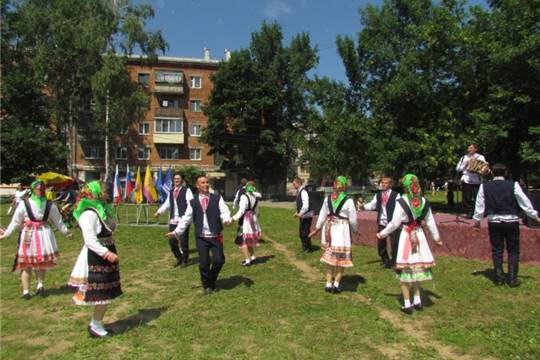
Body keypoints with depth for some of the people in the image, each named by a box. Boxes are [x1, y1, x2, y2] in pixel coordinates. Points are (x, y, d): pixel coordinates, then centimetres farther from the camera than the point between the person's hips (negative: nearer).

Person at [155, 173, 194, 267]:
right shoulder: (171, 192, 18)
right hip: (173, 220, 6)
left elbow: (191, 202, -13)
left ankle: (184, 260, 17)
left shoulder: (186, 190, -1)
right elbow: (167, 204, 23)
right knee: (172, 241, 9)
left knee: (183, 241, -1)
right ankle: (179, 258, 29)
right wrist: (159, 211, 8)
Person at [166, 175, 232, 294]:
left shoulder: (217, 198, 5)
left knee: (219, 260, -6)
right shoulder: (193, 202, 7)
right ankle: (206, 285, 23)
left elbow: (224, 211, -8)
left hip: (216, 236, 0)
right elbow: (186, 218, 7)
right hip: (201, 238, 0)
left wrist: (226, 219, -29)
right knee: (204, 262, -2)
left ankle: (212, 280, 24)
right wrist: (176, 231, -1)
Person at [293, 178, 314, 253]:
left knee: (305, 232, -2)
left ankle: (308, 248, 11)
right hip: (302, 215, 9)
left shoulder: (303, 192, -18)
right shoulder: (298, 192, 11)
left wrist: (301, 213, -26)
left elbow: (306, 204, -26)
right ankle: (304, 247, 28)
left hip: (306, 215, -9)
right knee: (302, 232, 16)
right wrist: (297, 212, 12)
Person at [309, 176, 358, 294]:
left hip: (328, 228, 5)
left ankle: (328, 284, 20)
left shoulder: (327, 198, 2)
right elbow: (353, 220, -6)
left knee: (330, 256, 15)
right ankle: (336, 284, 10)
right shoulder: (348, 201, -12)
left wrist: (317, 229, 18)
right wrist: (355, 230, 13)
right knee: (342, 257, 9)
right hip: (342, 229, -5)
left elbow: (322, 215, 8)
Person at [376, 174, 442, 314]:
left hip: (406, 236, -4)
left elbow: (394, 223, -11)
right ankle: (418, 301, 26)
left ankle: (407, 305, 9)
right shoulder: (424, 201, -1)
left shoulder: (401, 202, -15)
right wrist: (436, 238, 19)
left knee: (405, 270, 4)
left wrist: (382, 234, 2)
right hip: (419, 235, 5)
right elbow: (430, 222, 6)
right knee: (417, 268, 18)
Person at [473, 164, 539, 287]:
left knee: (497, 250, 10)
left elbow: (480, 204, 2)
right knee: (513, 250, 11)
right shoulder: (513, 185, -7)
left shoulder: (484, 186, -3)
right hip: (511, 221, -1)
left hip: (494, 222, 1)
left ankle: (499, 278, 13)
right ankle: (512, 279, 10)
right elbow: (524, 202, -1)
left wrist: (477, 219, 13)